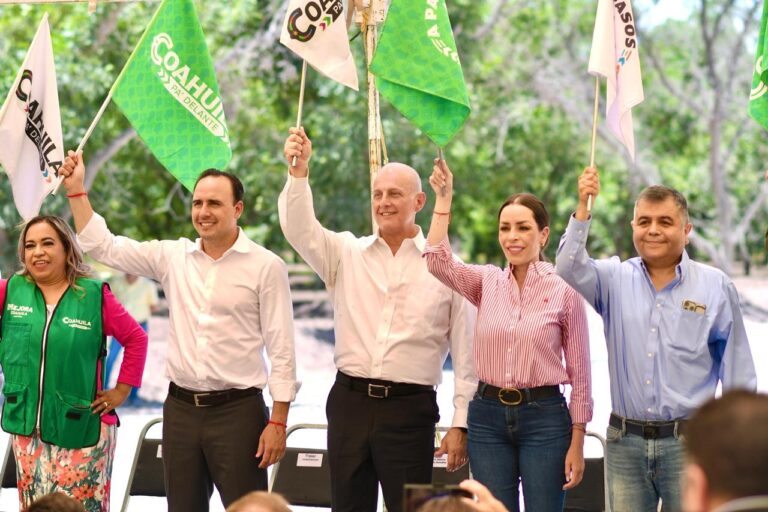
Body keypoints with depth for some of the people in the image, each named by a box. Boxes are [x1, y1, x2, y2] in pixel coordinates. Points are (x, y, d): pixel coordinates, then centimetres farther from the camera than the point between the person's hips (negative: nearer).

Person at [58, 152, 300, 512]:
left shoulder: (266, 267, -6)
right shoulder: (172, 257, 6)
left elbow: (281, 350, -7)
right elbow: (104, 247, 11)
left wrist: (278, 422, -11)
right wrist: (76, 190, 5)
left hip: (237, 410, -4)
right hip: (180, 408, 5)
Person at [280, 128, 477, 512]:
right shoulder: (347, 254, 9)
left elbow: (465, 353, 2)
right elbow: (299, 230, -9)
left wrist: (460, 424, -2)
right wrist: (299, 171, -23)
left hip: (409, 409, -3)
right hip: (349, 403, 3)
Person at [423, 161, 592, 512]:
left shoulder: (564, 289, -5)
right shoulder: (487, 282, 5)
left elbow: (579, 371, -3)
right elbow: (437, 259, -12)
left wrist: (577, 443, -5)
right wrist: (443, 198, -12)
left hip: (544, 417, -3)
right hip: (487, 416, 3)